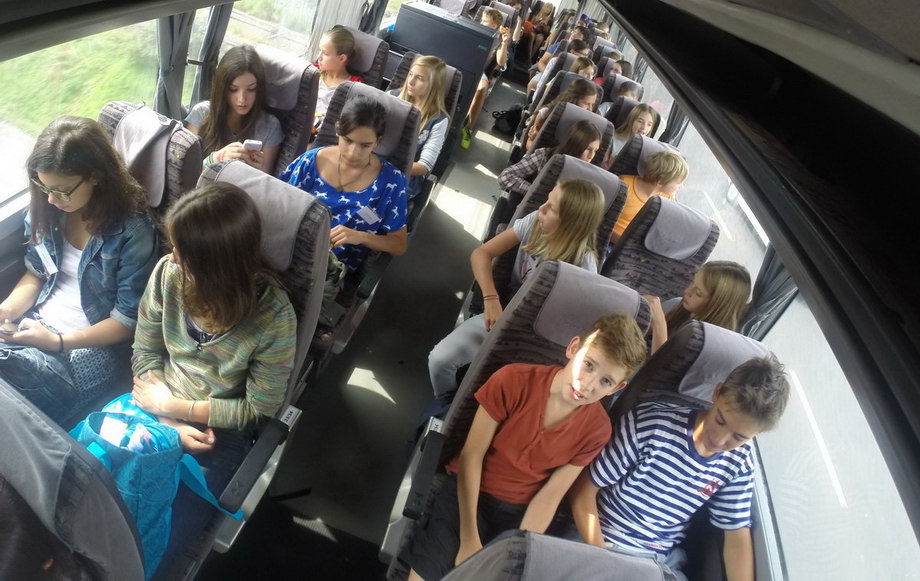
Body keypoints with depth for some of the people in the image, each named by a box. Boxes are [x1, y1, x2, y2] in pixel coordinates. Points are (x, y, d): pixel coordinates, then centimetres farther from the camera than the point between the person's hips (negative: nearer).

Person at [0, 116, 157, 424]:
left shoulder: (133, 232, -19)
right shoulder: (47, 210, 0)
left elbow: (127, 321, -14)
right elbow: (36, 273, 15)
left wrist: (57, 341, -20)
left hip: (90, 346, -6)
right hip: (37, 326, 6)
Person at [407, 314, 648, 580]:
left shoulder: (597, 429, -12)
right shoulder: (514, 380, -20)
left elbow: (548, 497, -8)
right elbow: (471, 456, -15)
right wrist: (469, 538, -17)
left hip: (519, 513, 2)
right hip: (469, 493, -2)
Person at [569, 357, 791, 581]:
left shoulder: (740, 462, -6)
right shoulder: (650, 422, -20)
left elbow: (737, 538, 5)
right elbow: (583, 491, -13)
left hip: (662, 563, 4)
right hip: (596, 542, -4)